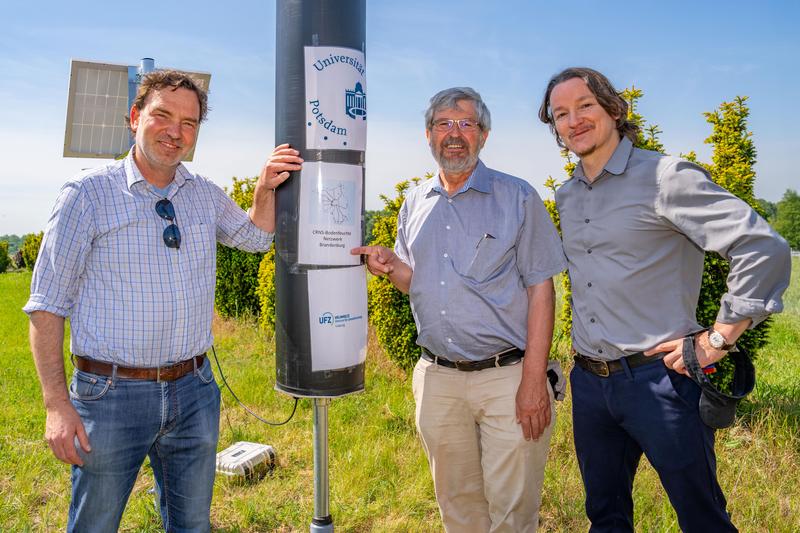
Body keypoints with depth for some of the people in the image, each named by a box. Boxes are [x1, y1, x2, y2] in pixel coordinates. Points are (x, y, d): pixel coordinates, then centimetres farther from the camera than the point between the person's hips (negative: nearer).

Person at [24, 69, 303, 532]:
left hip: (195, 391, 4)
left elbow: (256, 237, 24)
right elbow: (47, 305, -6)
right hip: (112, 394, -3)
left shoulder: (206, 195, 6)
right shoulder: (88, 194, -7)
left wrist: (266, 189, 3)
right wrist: (57, 404, -11)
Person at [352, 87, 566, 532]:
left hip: (507, 377, -4)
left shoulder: (518, 198, -5)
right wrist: (390, 266, -6)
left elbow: (540, 288, -7)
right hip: (437, 378, 4)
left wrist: (534, 380, -14)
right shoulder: (415, 204, 9)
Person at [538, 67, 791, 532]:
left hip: (660, 381, -6)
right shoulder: (566, 197, 11)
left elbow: (765, 249, -17)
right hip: (589, 383, 7)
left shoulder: (665, 176, -11)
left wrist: (718, 340, -15)